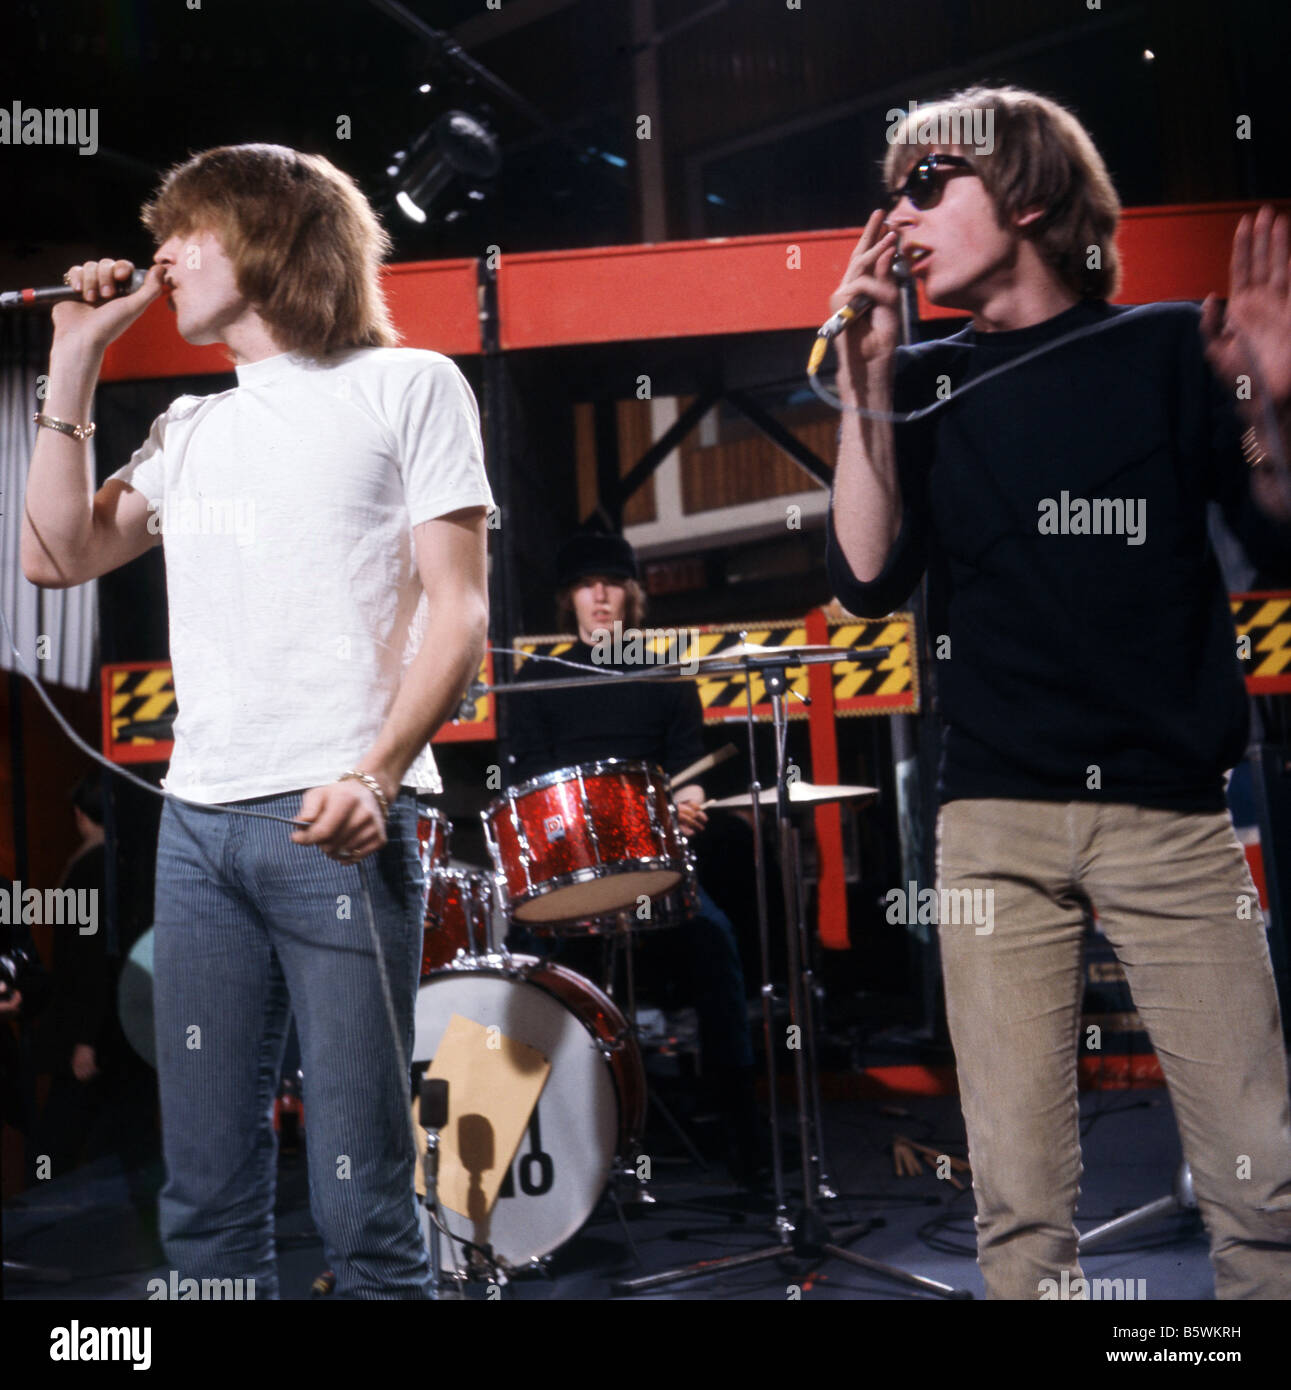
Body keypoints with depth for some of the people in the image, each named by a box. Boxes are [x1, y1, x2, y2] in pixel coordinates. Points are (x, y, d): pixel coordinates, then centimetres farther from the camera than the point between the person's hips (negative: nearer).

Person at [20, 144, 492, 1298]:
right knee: (204, 1192, 7)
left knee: (360, 1199, -6)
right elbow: (59, 556, 15)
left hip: (337, 824, -6)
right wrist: (76, 360, 15)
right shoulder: (189, 430, 23)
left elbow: (457, 610, -2)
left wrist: (379, 773, -17)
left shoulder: (406, 384, 5)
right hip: (196, 825, 6)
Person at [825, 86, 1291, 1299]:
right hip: (995, 819, 1)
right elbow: (868, 580, 0)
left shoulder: (1168, 349, 6)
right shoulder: (926, 382, 10)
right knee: (1019, 1192, 0)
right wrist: (864, 384, -7)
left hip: (1172, 811, -1)